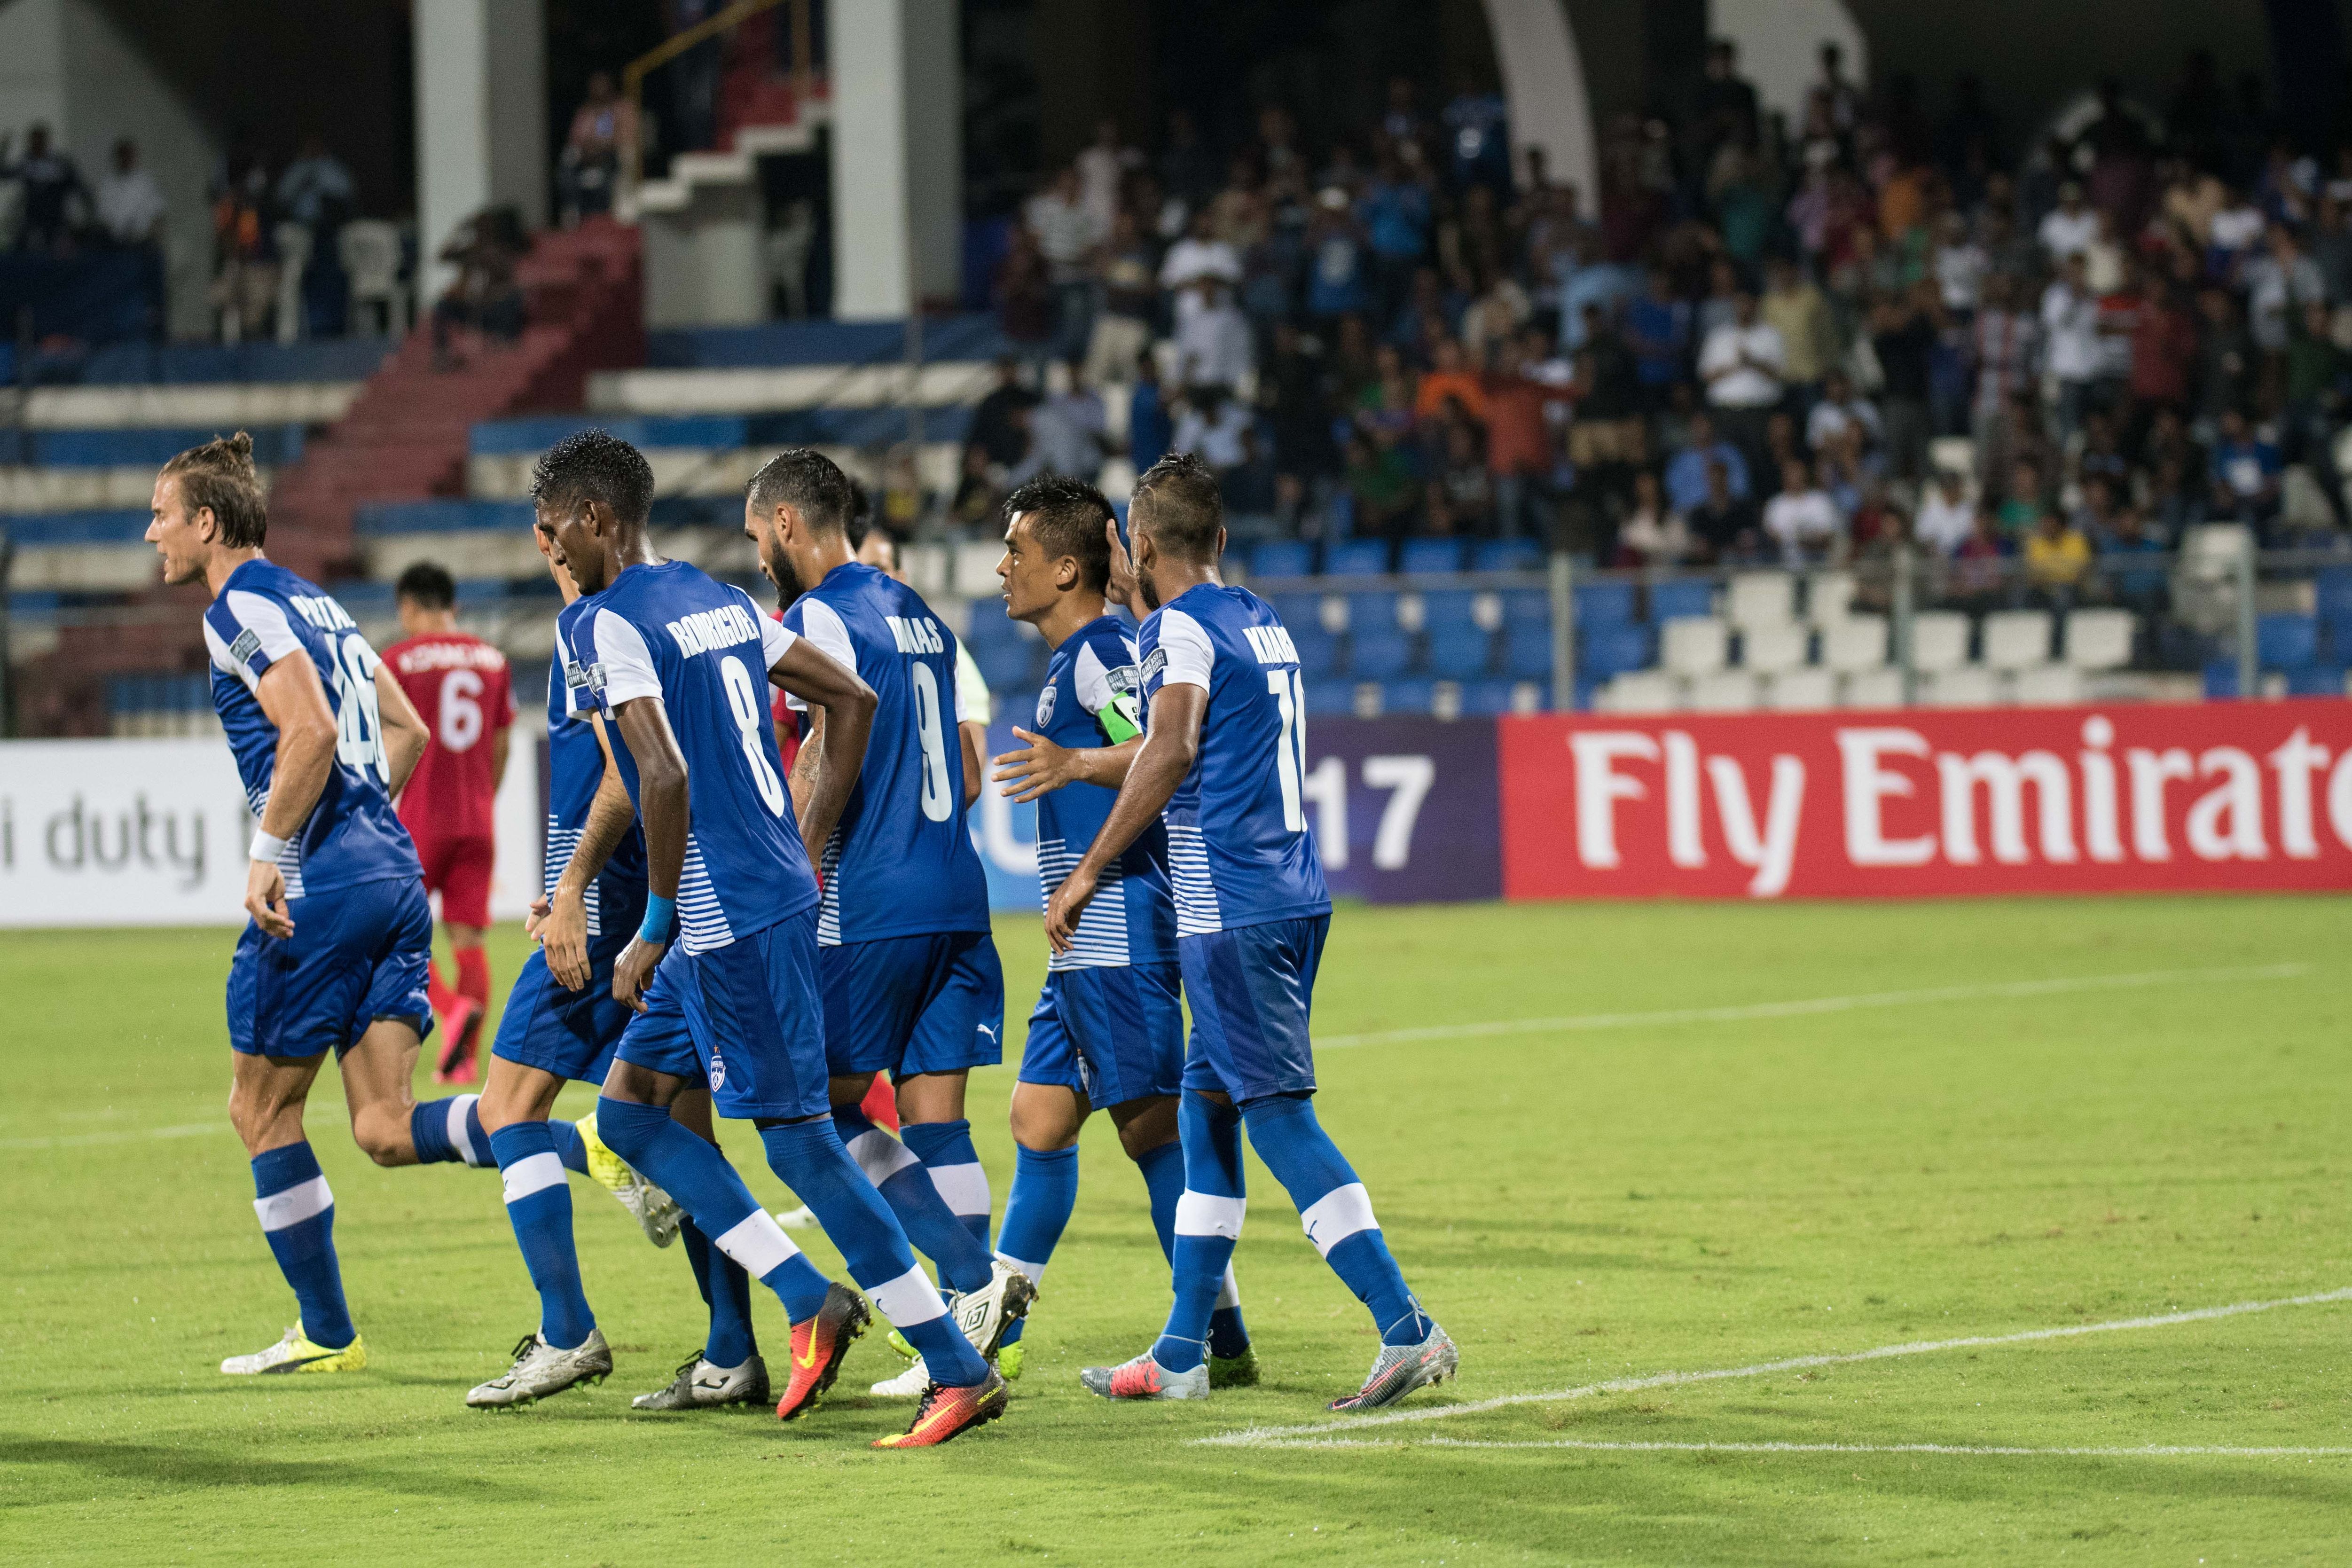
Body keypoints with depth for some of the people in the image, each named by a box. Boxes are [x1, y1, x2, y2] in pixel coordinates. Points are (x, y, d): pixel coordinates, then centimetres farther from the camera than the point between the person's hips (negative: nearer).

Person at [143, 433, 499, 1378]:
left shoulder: (240, 610, -7)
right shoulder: (314, 603, 22)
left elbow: (310, 731, -21)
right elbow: (408, 732, 26)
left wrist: (269, 855, -17)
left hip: (318, 889, -9)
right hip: (393, 872, 9)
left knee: (263, 1112, 6)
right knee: (386, 1131, 2)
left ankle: (326, 1335, 11)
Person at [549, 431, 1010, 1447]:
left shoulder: (611, 623, -12)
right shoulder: (719, 602, 15)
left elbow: (664, 777, -23)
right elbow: (851, 698, 20)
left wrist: (655, 926, -13)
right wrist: (807, 847, 20)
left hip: (733, 916, -10)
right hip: (777, 888, 10)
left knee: (799, 1140, -6)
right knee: (628, 1107, 16)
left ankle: (962, 1373, -5)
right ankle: (807, 1300, 11)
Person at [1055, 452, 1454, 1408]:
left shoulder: (1181, 625, -8)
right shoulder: (1262, 622, 17)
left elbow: (1171, 749, -19)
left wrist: (1087, 873, -15)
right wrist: (1139, 599, 48)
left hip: (1231, 911, -9)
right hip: (1295, 893, 9)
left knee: (1280, 1114, -9)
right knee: (1206, 1106, 14)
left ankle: (1406, 1328, -16)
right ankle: (1181, 1354, 16)